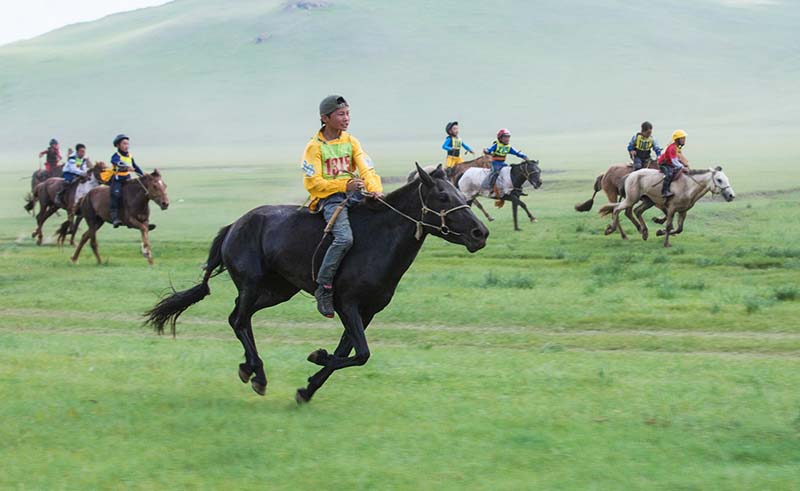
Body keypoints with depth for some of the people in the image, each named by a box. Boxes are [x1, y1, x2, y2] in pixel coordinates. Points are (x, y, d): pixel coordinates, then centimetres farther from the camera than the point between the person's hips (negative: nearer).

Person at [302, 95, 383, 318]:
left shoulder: (351, 142, 12)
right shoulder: (315, 147, -4)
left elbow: (366, 170, 3)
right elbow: (312, 183, -10)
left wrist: (375, 189, -18)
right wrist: (344, 184, -19)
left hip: (353, 194, 6)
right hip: (328, 198, -6)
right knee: (344, 237, -29)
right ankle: (324, 288, -19)